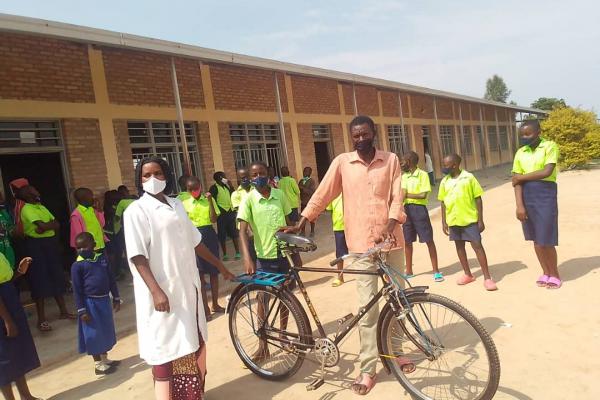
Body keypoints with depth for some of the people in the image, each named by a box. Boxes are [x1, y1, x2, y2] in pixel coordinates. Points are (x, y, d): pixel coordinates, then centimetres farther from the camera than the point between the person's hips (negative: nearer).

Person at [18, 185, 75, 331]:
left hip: (50, 244, 8)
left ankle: (63, 311, 21)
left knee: (57, 278, 11)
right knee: (40, 281, -4)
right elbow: (42, 226, -24)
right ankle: (41, 319, 5)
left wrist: (45, 226, -13)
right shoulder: (27, 209, -11)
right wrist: (51, 224, -4)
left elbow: (57, 225, 5)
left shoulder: (41, 207, 14)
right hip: (36, 246, -8)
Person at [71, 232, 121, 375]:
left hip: (104, 300, 5)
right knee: (94, 333, 5)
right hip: (90, 302, -5)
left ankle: (104, 359, 33)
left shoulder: (102, 258, 2)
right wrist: (81, 310, -12)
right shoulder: (77, 265, -12)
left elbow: (111, 279, 8)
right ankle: (98, 364, 19)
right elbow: (77, 290, -10)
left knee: (106, 331, 16)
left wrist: (116, 298, 10)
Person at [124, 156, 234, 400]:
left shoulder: (177, 205, 9)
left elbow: (195, 241, 15)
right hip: (163, 291, -7)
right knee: (167, 349, 2)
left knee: (195, 343, 18)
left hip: (188, 287, 7)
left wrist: (221, 267, 18)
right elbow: (138, 256, -16)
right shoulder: (136, 211, -9)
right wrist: (156, 291, -25)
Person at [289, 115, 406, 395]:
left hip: (391, 240, 2)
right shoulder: (342, 162, 0)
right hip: (362, 243, -2)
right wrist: (301, 223, -8)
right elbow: (322, 195, -1)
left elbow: (397, 197, -4)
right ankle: (368, 368, 11)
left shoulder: (391, 160, 3)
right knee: (367, 306, 0)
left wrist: (390, 225, -21)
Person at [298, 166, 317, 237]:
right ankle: (303, 231, 18)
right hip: (303, 202, 5)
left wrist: (303, 188, -22)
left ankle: (312, 232, 16)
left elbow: (312, 192, -19)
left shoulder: (312, 181, -8)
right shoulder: (301, 181, 10)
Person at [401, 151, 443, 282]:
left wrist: (406, 194, -8)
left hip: (419, 209, -6)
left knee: (429, 240, 0)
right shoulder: (403, 176, 11)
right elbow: (402, 195, 0)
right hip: (406, 209, 6)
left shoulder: (422, 174, -5)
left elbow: (423, 195, -14)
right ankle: (409, 271, 24)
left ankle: (436, 271, 10)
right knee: (407, 241, 12)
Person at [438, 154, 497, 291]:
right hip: (453, 221, 5)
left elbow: (478, 199, -4)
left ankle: (487, 278, 3)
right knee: (459, 247, 13)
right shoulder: (444, 181, 4)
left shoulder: (468, 177, -7)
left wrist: (480, 219, -7)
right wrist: (444, 222, 6)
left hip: (470, 219, -4)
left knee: (477, 246, -4)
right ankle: (468, 274, 27)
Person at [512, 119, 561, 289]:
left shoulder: (549, 146, -4)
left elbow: (547, 172, -17)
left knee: (546, 240, -1)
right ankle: (546, 273, 26)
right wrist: (520, 205, -7)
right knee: (536, 239, 11)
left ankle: (555, 275, 19)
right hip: (527, 197, 5)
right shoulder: (520, 153, 8)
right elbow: (516, 181, 2)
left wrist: (522, 176, -7)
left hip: (545, 195, -4)